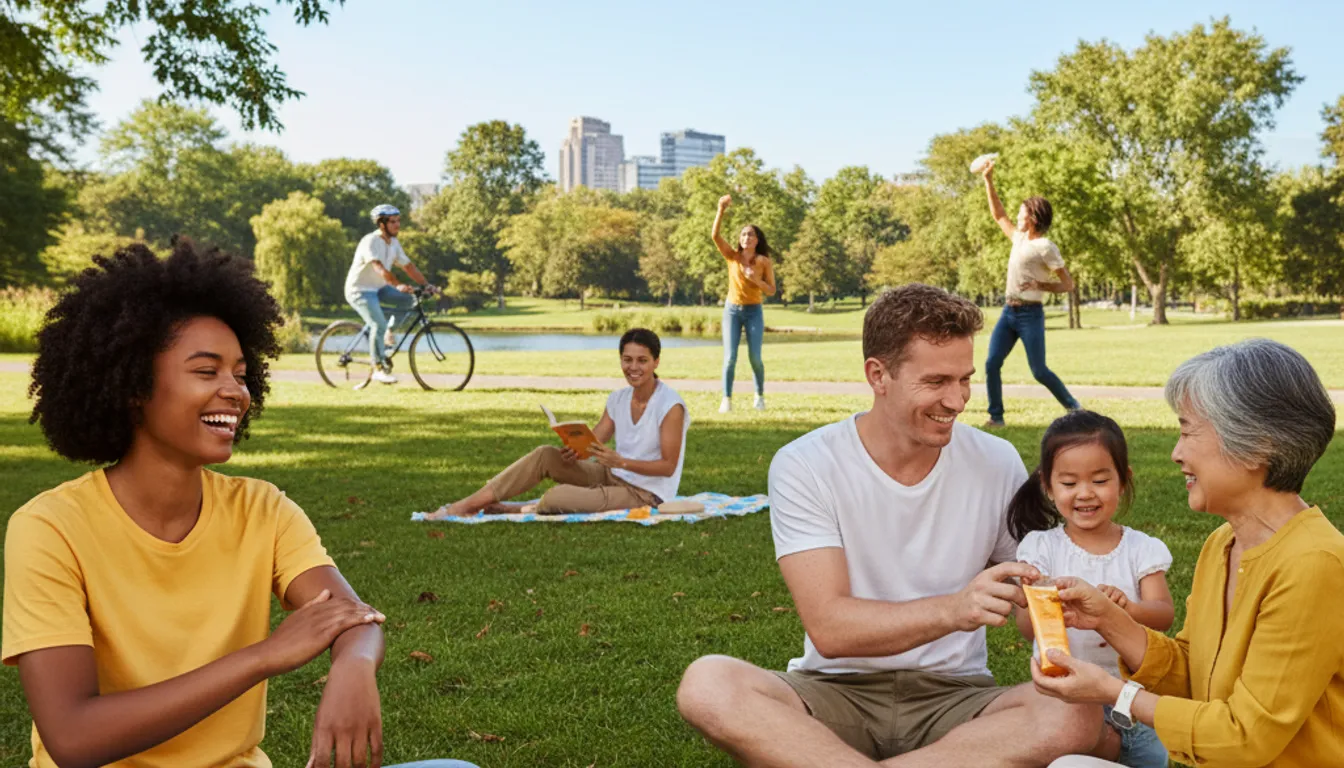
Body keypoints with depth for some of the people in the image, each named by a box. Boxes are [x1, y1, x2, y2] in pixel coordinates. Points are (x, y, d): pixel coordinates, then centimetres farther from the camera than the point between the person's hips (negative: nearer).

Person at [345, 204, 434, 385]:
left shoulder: (394, 243, 3)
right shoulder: (371, 241, -21)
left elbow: (408, 266, 5)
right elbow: (379, 268, -35)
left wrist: (427, 285, -5)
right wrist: (398, 285, -48)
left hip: (379, 288, 8)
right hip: (360, 290, -8)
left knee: (409, 299, -13)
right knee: (379, 325, -24)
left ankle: (390, 330, 6)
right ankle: (378, 369, -14)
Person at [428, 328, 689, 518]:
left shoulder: (670, 406, -18)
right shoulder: (617, 399, 5)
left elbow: (668, 466, -18)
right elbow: (590, 443, 3)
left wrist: (619, 461, -30)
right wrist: (573, 452, -20)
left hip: (646, 493, -7)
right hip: (613, 476, 7)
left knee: (556, 497, -28)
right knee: (546, 455, -12)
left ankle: (518, 510, 4)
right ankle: (469, 504, -11)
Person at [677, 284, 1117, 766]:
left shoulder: (998, 464, 0)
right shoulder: (804, 467, -8)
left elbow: (1034, 602, 10)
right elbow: (828, 628, -16)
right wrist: (952, 609, -31)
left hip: (953, 694, 2)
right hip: (836, 691, -2)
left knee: (1076, 718, -29)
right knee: (707, 684, -31)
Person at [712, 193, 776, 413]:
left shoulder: (764, 262, -5)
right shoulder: (732, 256, -3)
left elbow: (771, 291, -3)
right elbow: (715, 235, -17)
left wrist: (757, 280, -22)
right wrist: (722, 209, -28)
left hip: (754, 312, 0)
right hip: (732, 310, 1)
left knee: (755, 357, -6)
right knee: (730, 357, -9)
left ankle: (760, 396, 17)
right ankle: (727, 400, 0)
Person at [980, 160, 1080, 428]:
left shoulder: (1045, 247, -9)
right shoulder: (1019, 238, 12)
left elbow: (1068, 284, -7)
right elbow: (998, 215, 23)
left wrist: (1040, 285, -20)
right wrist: (988, 180, 19)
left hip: (1030, 314, -7)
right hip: (1008, 312, 7)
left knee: (1039, 371, -6)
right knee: (992, 363, -5)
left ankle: (1074, 408, 12)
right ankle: (996, 416, 2)